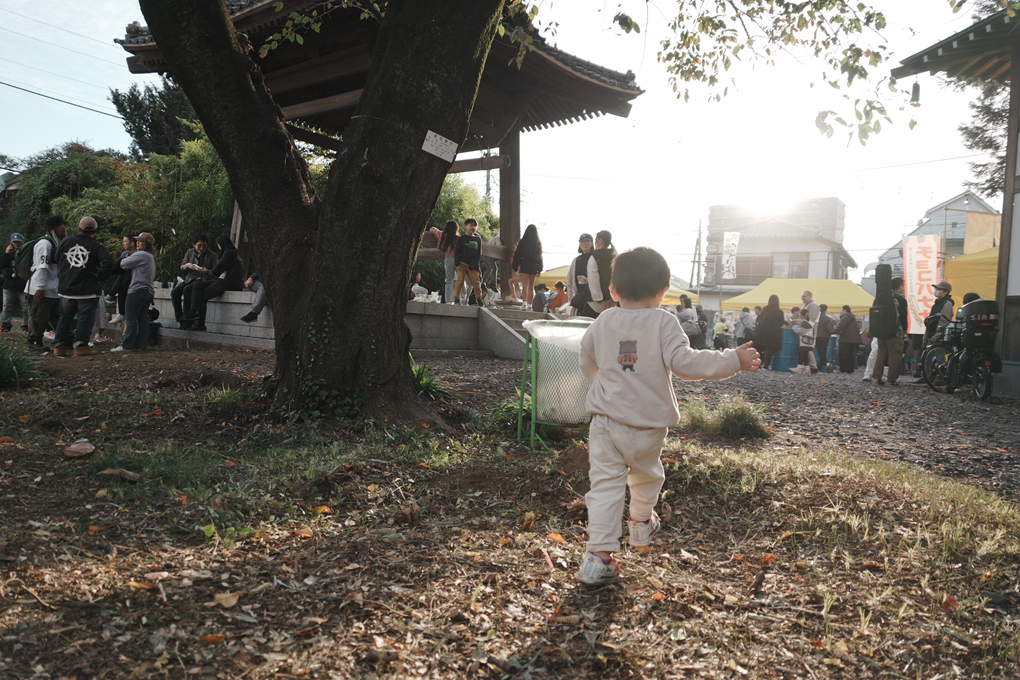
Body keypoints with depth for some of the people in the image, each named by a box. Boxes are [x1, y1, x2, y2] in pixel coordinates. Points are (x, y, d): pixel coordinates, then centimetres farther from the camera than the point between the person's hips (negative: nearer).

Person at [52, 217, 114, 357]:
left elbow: (56, 260, 14)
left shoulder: (65, 242, 7)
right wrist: (99, 276, -9)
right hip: (87, 290, -4)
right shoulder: (96, 246, -6)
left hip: (66, 289, 5)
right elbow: (108, 262, -21)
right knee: (85, 318, 0)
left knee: (64, 317, 14)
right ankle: (80, 346, -6)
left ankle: (59, 346, 13)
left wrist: (62, 277, 23)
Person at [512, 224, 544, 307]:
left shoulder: (523, 241, -5)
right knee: (531, 287, 12)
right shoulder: (538, 242, 4)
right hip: (534, 267, 4)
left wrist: (515, 267, 1)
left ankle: (525, 303, -25)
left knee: (525, 286, -7)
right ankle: (529, 305, 13)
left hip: (524, 266, -4)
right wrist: (539, 270, 11)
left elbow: (517, 255, -4)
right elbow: (540, 256, 7)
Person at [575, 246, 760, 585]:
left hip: (606, 421, 2)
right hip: (648, 425, -1)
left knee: (605, 485, 1)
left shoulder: (603, 322, 3)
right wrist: (733, 360, -13)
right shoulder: (662, 322, -11)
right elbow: (683, 361, -20)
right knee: (645, 475, 25)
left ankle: (598, 556, -4)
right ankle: (641, 523, 49)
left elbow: (587, 361, 17)